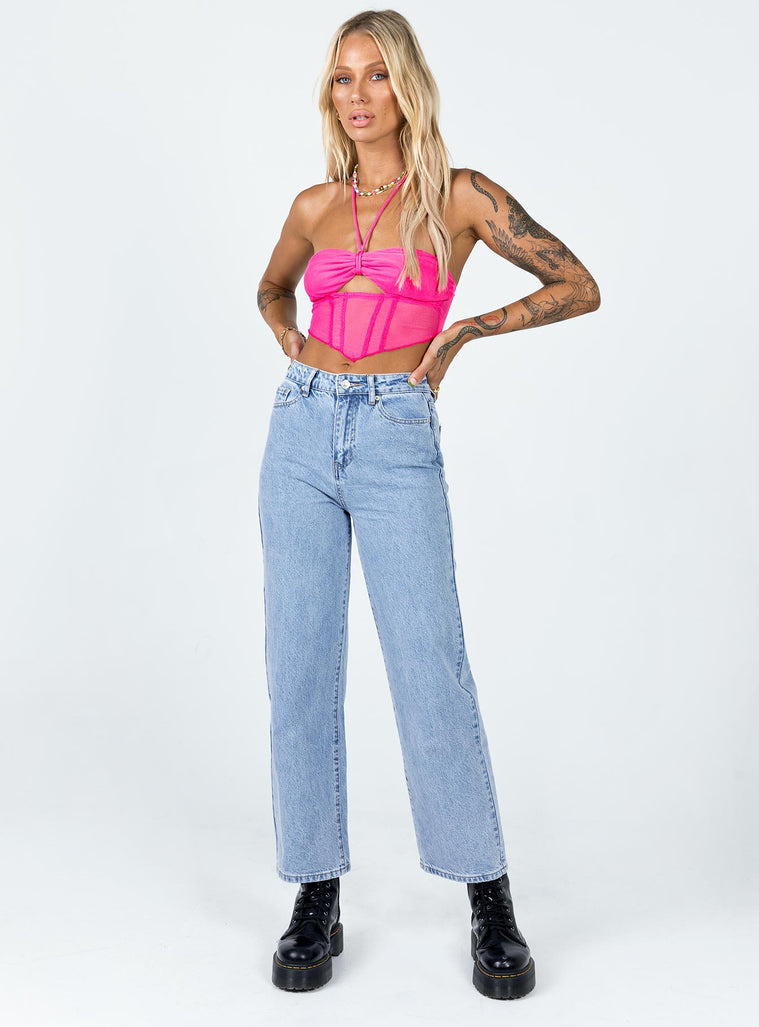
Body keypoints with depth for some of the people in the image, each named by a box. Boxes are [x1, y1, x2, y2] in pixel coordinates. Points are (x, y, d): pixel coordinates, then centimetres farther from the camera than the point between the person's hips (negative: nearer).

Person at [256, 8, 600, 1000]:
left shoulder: (461, 195, 2)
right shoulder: (315, 206, 12)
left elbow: (579, 286, 4)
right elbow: (272, 290, 32)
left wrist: (463, 331, 0)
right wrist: (293, 346, 11)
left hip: (397, 443, -4)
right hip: (302, 433, 4)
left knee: (431, 669, -7)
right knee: (301, 669, 2)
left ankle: (491, 905, 8)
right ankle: (316, 898, 14)